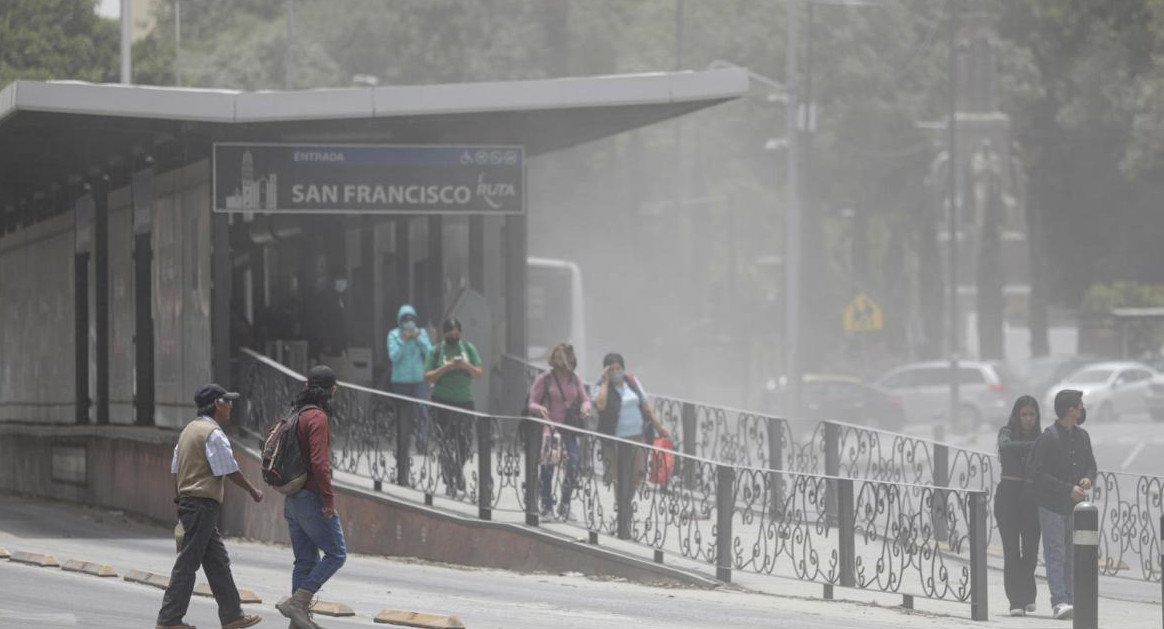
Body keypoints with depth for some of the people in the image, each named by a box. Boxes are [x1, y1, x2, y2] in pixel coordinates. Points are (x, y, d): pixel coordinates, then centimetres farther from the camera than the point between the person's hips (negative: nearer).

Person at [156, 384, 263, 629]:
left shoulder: (189, 430, 16)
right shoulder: (213, 434, -13)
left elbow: (176, 470, 18)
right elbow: (230, 471, -13)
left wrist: (181, 502, 22)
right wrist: (253, 491, 0)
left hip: (187, 500, 10)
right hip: (204, 504, -10)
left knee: (218, 561, 12)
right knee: (187, 563, -6)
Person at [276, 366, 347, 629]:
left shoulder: (295, 415, 11)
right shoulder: (317, 418, -16)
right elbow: (319, 462, -25)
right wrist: (329, 498, -20)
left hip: (291, 500, 9)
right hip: (312, 498, -9)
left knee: (305, 561, 12)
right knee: (336, 554, 0)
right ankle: (297, 602, -9)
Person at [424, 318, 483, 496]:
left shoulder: (468, 348, 9)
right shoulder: (436, 351, 2)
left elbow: (479, 373, 8)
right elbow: (427, 377, -3)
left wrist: (467, 366, -11)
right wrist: (446, 368, -16)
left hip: (465, 401, 2)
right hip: (443, 401, -2)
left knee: (463, 442, 2)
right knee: (446, 443, -5)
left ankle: (459, 471, 28)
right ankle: (450, 482, 0)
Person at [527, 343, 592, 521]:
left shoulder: (575, 379, 11)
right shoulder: (544, 379, 0)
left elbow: (585, 399, 11)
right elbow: (532, 403, 1)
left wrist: (585, 406, -13)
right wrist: (539, 408, -23)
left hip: (569, 429, 3)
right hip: (549, 429, -3)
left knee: (573, 465, -10)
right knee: (547, 468, -5)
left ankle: (565, 505, 6)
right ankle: (546, 507, 7)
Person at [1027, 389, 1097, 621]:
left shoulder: (1082, 437, 11)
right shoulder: (1047, 439, -12)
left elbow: (1091, 465, 21)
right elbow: (1035, 474, -16)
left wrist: (1088, 479, -4)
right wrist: (1068, 489, -19)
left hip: (1074, 505, 7)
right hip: (1051, 505, -7)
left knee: (1072, 556, 7)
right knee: (1055, 554, -10)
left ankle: (1070, 600, 11)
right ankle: (1059, 601, -15)